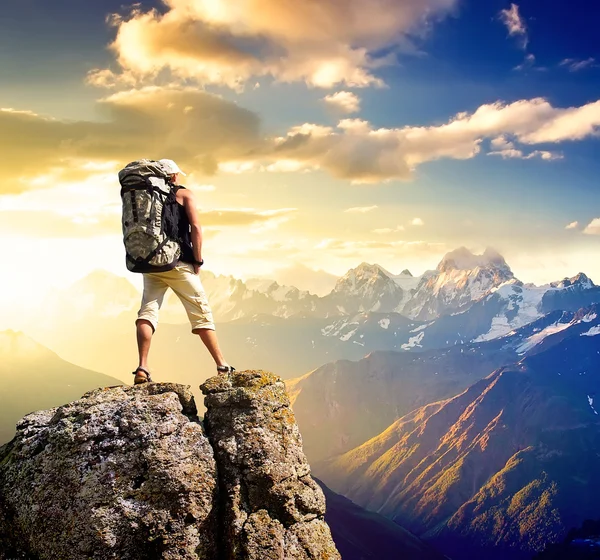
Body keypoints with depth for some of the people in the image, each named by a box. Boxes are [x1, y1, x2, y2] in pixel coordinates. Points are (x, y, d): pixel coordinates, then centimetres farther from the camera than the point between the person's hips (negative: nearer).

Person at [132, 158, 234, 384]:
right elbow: (195, 227, -7)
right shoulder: (184, 194, 5)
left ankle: (142, 368, -16)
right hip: (178, 263, -4)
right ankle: (222, 366, 4)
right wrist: (198, 260, -2)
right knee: (201, 313, 2)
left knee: (147, 312, -1)